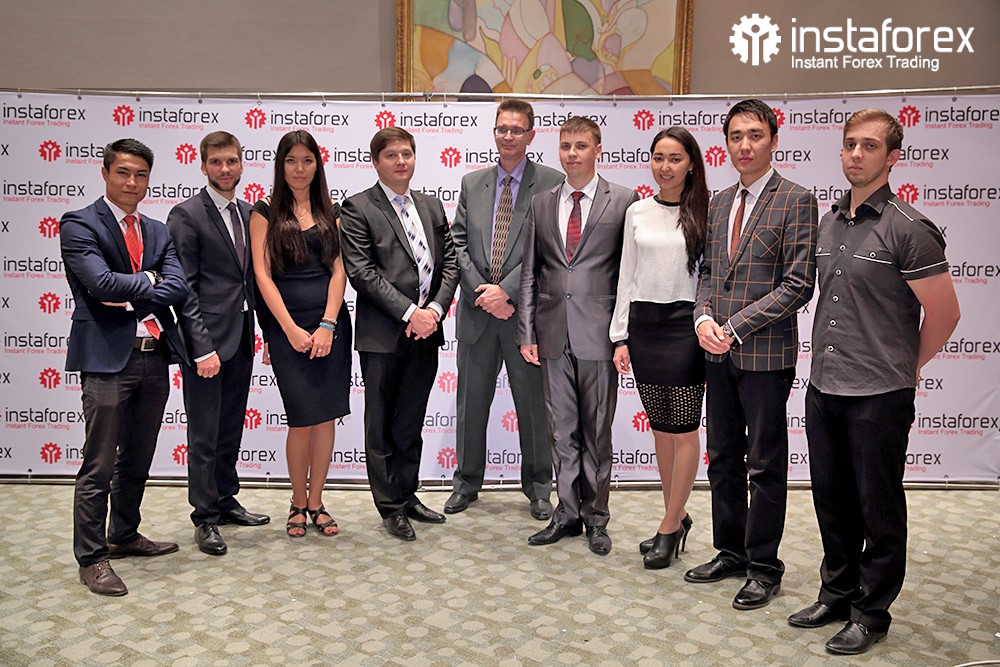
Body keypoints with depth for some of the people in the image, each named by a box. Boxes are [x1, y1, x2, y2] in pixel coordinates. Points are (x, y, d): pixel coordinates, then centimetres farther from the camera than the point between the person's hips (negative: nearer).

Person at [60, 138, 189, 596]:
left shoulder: (158, 232, 14)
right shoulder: (79, 225, -3)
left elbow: (178, 288, 0)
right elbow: (101, 282, -18)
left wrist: (130, 298, -11)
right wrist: (148, 281, -5)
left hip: (154, 358, 6)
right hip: (107, 358, -6)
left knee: (137, 460, 17)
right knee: (99, 466, 1)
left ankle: (124, 536, 33)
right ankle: (91, 557, 13)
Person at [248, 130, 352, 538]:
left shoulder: (331, 213, 11)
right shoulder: (265, 212, 4)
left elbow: (339, 271, 5)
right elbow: (262, 274, -3)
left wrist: (327, 325, -7)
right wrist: (291, 330, -11)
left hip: (330, 321, 3)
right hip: (286, 323, -3)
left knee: (327, 414, 4)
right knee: (303, 417, -5)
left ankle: (316, 501, 19)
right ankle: (298, 502, 15)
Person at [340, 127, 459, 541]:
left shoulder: (431, 206, 13)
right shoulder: (358, 208, -4)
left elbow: (449, 263, 9)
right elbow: (362, 272, -13)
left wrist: (435, 309, -7)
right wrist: (410, 312, -17)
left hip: (425, 333, 5)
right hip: (382, 336, -5)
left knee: (411, 424, 16)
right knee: (381, 427, 7)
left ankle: (408, 496, 30)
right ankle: (391, 507, 20)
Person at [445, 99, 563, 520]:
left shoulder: (551, 183, -1)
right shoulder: (472, 183, 11)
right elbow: (459, 244, 5)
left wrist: (506, 290, -15)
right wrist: (482, 292, -8)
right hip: (477, 311, 3)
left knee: (533, 404, 8)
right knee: (471, 402, 13)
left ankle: (538, 486, 26)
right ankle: (467, 482, 29)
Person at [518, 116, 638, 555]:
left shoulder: (624, 201, 1)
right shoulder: (541, 204, 11)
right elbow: (529, 273, 10)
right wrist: (526, 333, 4)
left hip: (598, 334, -3)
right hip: (553, 336, 3)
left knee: (597, 431, 7)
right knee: (561, 431, 11)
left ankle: (595, 518, 21)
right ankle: (568, 512, 24)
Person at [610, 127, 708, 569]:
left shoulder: (704, 213, -2)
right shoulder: (637, 212, 9)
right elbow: (627, 277, 10)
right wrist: (620, 337, 6)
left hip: (684, 325, -4)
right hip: (643, 324, 4)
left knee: (683, 430, 1)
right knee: (660, 427, 11)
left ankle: (669, 528, 12)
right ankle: (677, 519, 25)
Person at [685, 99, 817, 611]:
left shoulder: (796, 200, -7)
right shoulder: (719, 203, 13)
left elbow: (798, 284, -13)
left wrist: (735, 328, -16)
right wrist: (703, 317, -3)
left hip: (766, 354, -6)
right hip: (718, 355, 6)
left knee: (766, 465, 5)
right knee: (723, 459, 14)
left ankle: (763, 567, 19)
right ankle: (730, 552, 30)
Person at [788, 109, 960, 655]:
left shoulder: (908, 228, -11)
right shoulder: (828, 223, 9)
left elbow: (944, 313, -7)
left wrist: (903, 369, 3)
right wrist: (828, 363, 15)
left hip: (878, 396, -6)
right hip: (823, 389, 6)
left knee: (878, 508, 8)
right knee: (832, 500, 17)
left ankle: (872, 613, 24)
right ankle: (837, 594, 34)